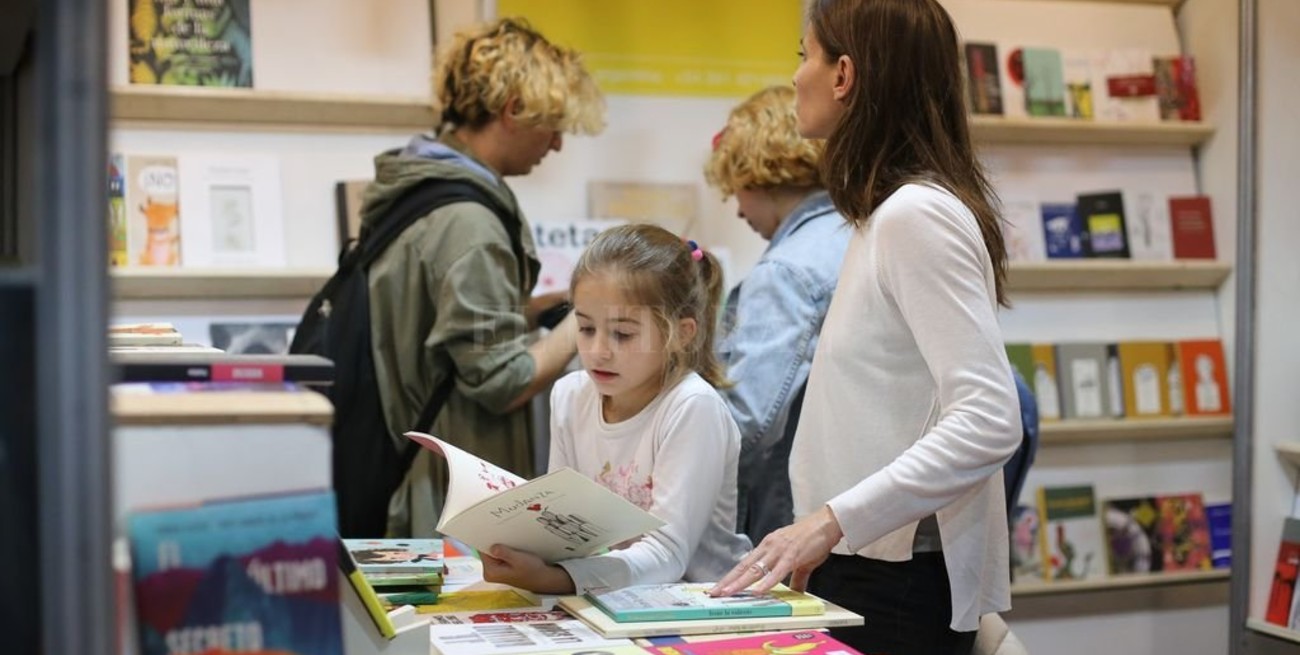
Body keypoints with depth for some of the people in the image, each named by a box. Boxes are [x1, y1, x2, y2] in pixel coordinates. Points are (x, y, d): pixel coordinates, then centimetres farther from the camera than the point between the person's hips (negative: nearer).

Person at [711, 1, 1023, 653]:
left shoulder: (916, 215, -17)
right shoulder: (891, 212, 11)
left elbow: (989, 421, -25)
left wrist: (833, 521, -28)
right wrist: (819, 542, 12)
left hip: (895, 584, -9)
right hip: (863, 567, 9)